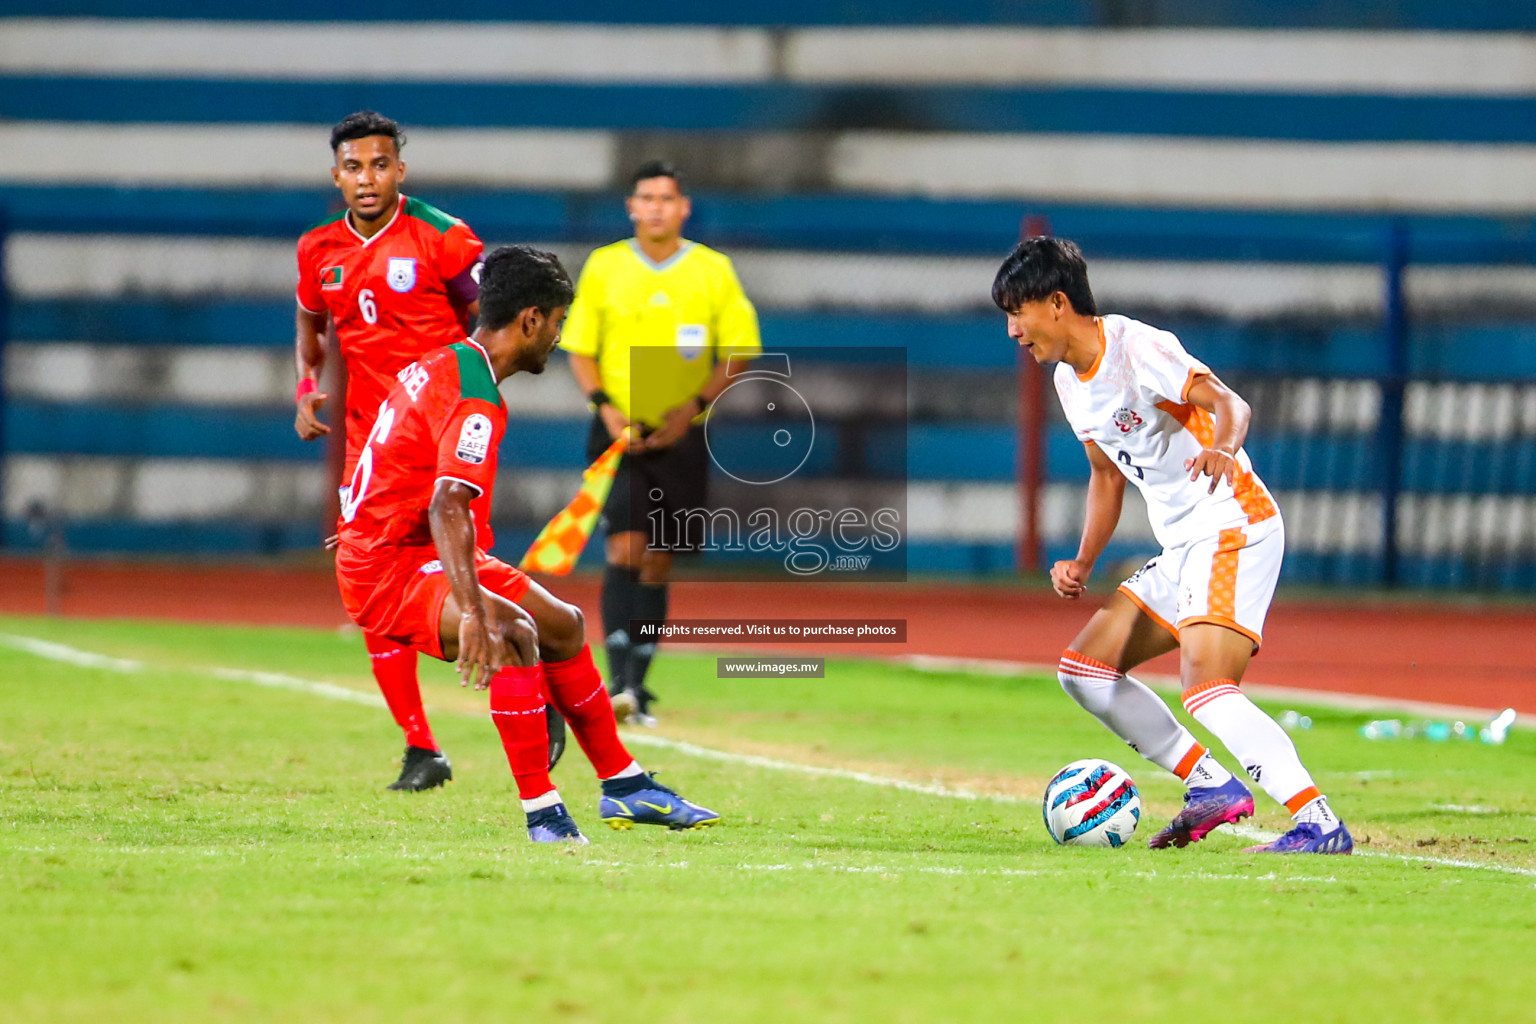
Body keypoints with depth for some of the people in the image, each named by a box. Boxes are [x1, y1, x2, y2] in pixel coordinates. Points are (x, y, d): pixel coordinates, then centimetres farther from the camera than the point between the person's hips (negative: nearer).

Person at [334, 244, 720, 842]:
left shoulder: (441, 366, 10)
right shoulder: (476, 400, -22)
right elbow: (446, 507, -36)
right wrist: (475, 612, -45)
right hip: (388, 569, -11)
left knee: (564, 625, 20)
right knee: (514, 631, -34)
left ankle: (623, 787, 33)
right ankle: (542, 814, -32)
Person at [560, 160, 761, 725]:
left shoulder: (713, 270, 2)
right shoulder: (604, 266, 2)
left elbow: (741, 349, 3)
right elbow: (579, 348, 7)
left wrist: (695, 406, -10)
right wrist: (605, 406, -10)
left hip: (681, 437, 1)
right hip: (619, 432, -1)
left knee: (657, 563, 5)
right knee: (624, 549, -15)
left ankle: (638, 684, 15)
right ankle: (619, 680, -20)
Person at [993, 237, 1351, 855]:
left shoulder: (1138, 349, -14)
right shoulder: (1069, 381, 13)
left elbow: (1228, 403, -26)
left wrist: (1223, 451, -48)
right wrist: (1082, 565, 15)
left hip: (1234, 530, -10)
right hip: (1182, 547, 10)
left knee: (1206, 691, -26)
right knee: (1085, 667, 10)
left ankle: (1319, 824, -29)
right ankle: (1211, 785, 11)